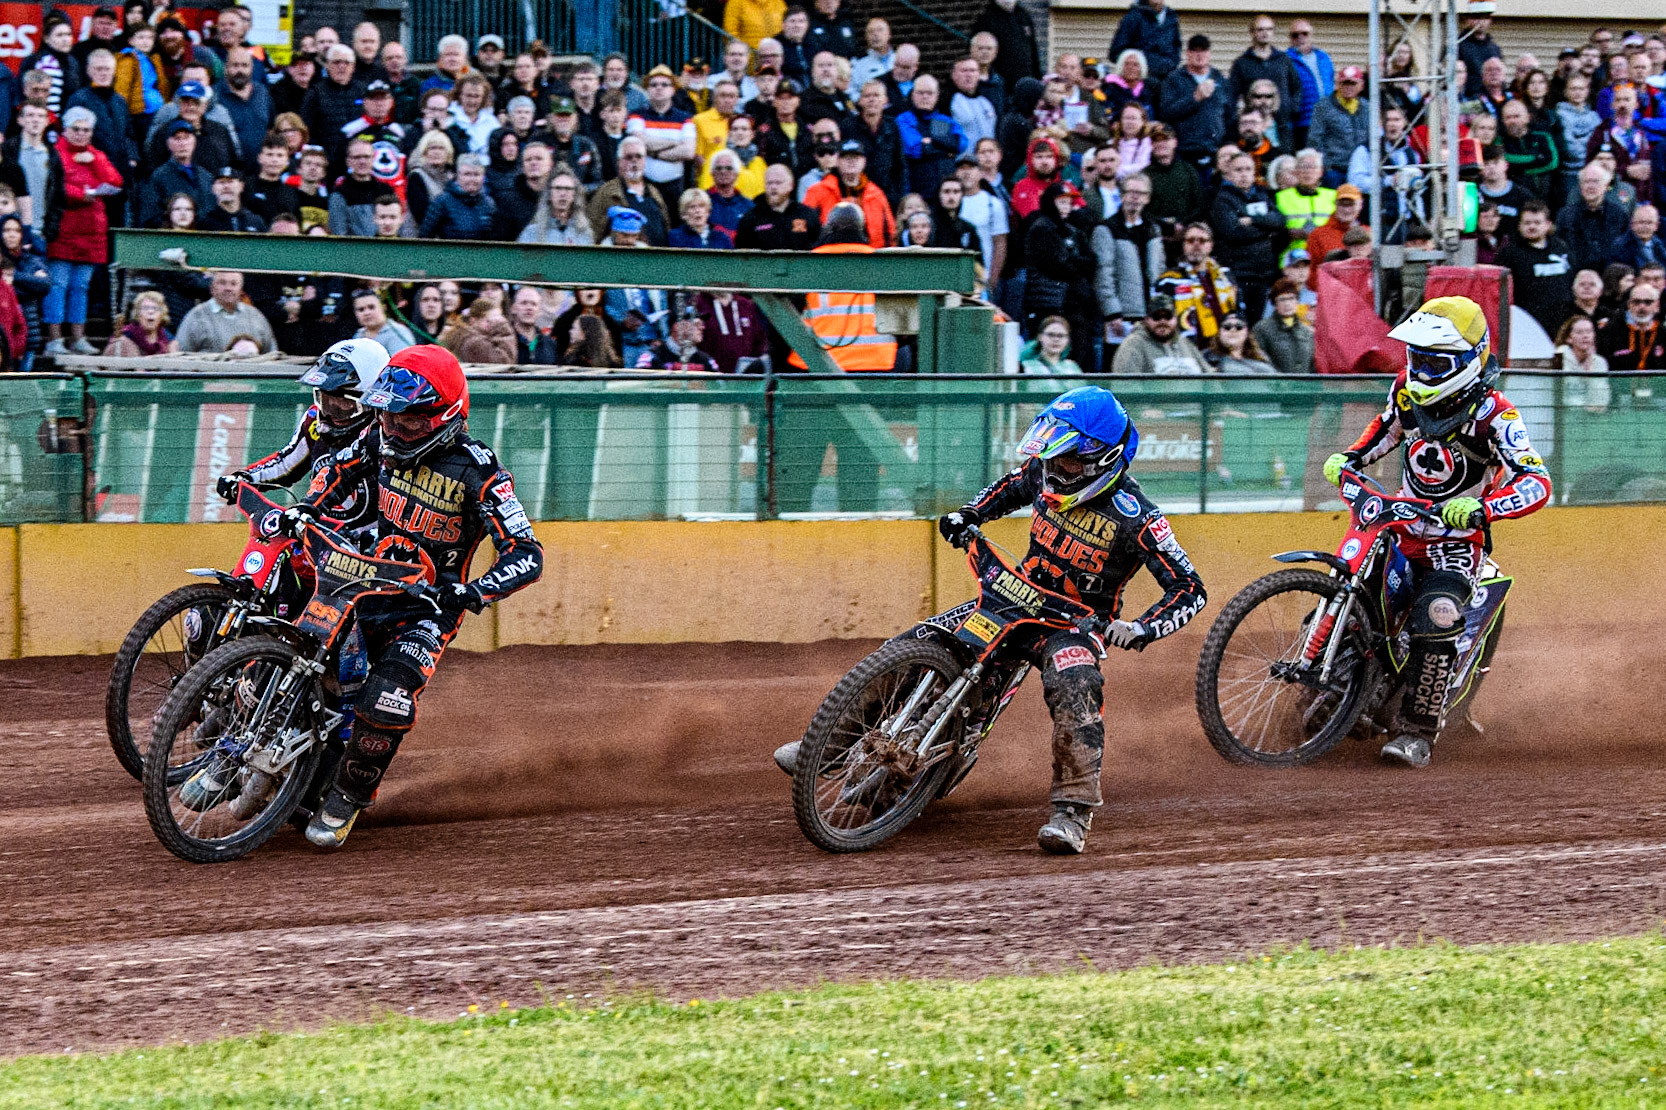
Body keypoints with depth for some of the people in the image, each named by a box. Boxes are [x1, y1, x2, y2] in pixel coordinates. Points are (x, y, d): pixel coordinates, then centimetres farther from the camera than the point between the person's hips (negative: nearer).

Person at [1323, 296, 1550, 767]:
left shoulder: (1492, 415, -19)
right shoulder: (1407, 391, 0)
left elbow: (1537, 481, -29)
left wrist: (1482, 508, -45)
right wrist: (1351, 457, 7)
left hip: (1456, 541, -7)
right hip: (1399, 528, 7)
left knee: (1437, 618, -30)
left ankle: (1418, 732, -22)